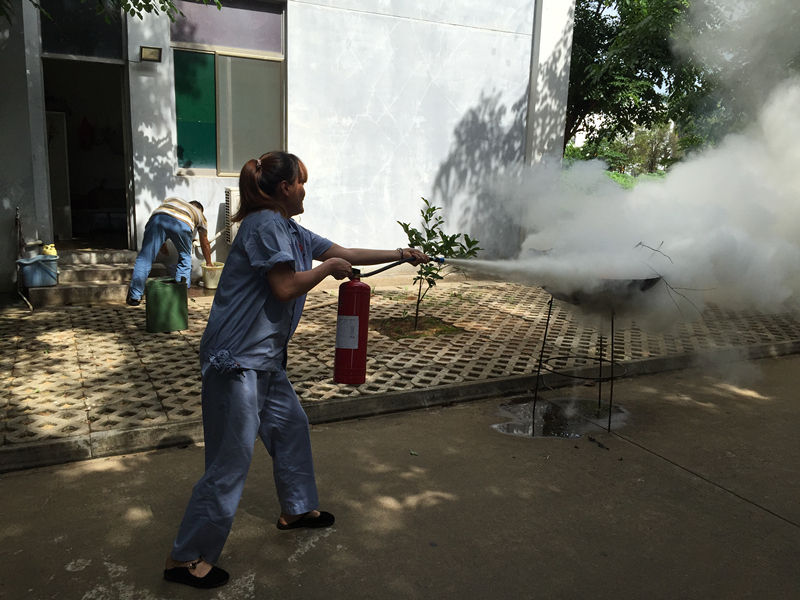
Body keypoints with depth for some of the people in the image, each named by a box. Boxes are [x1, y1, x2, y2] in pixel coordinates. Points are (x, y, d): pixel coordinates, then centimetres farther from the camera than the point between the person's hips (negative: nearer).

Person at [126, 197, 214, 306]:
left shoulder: (172, 200, 44)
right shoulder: (200, 214, 40)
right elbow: (205, 243, 48)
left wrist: (161, 244, 35)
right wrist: (209, 262, 61)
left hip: (158, 216, 1)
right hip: (182, 223, -1)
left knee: (145, 258, 5)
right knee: (185, 258, 22)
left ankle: (134, 297, 3)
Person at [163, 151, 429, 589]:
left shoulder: (291, 231, 15)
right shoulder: (265, 224, -15)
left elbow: (344, 253, 20)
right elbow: (285, 287, -20)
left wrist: (400, 255, 21)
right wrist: (329, 267, -5)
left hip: (264, 358, 10)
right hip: (235, 359, -10)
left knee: (291, 426, 22)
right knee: (231, 460, -5)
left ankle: (296, 508, 42)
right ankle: (185, 558, 10)